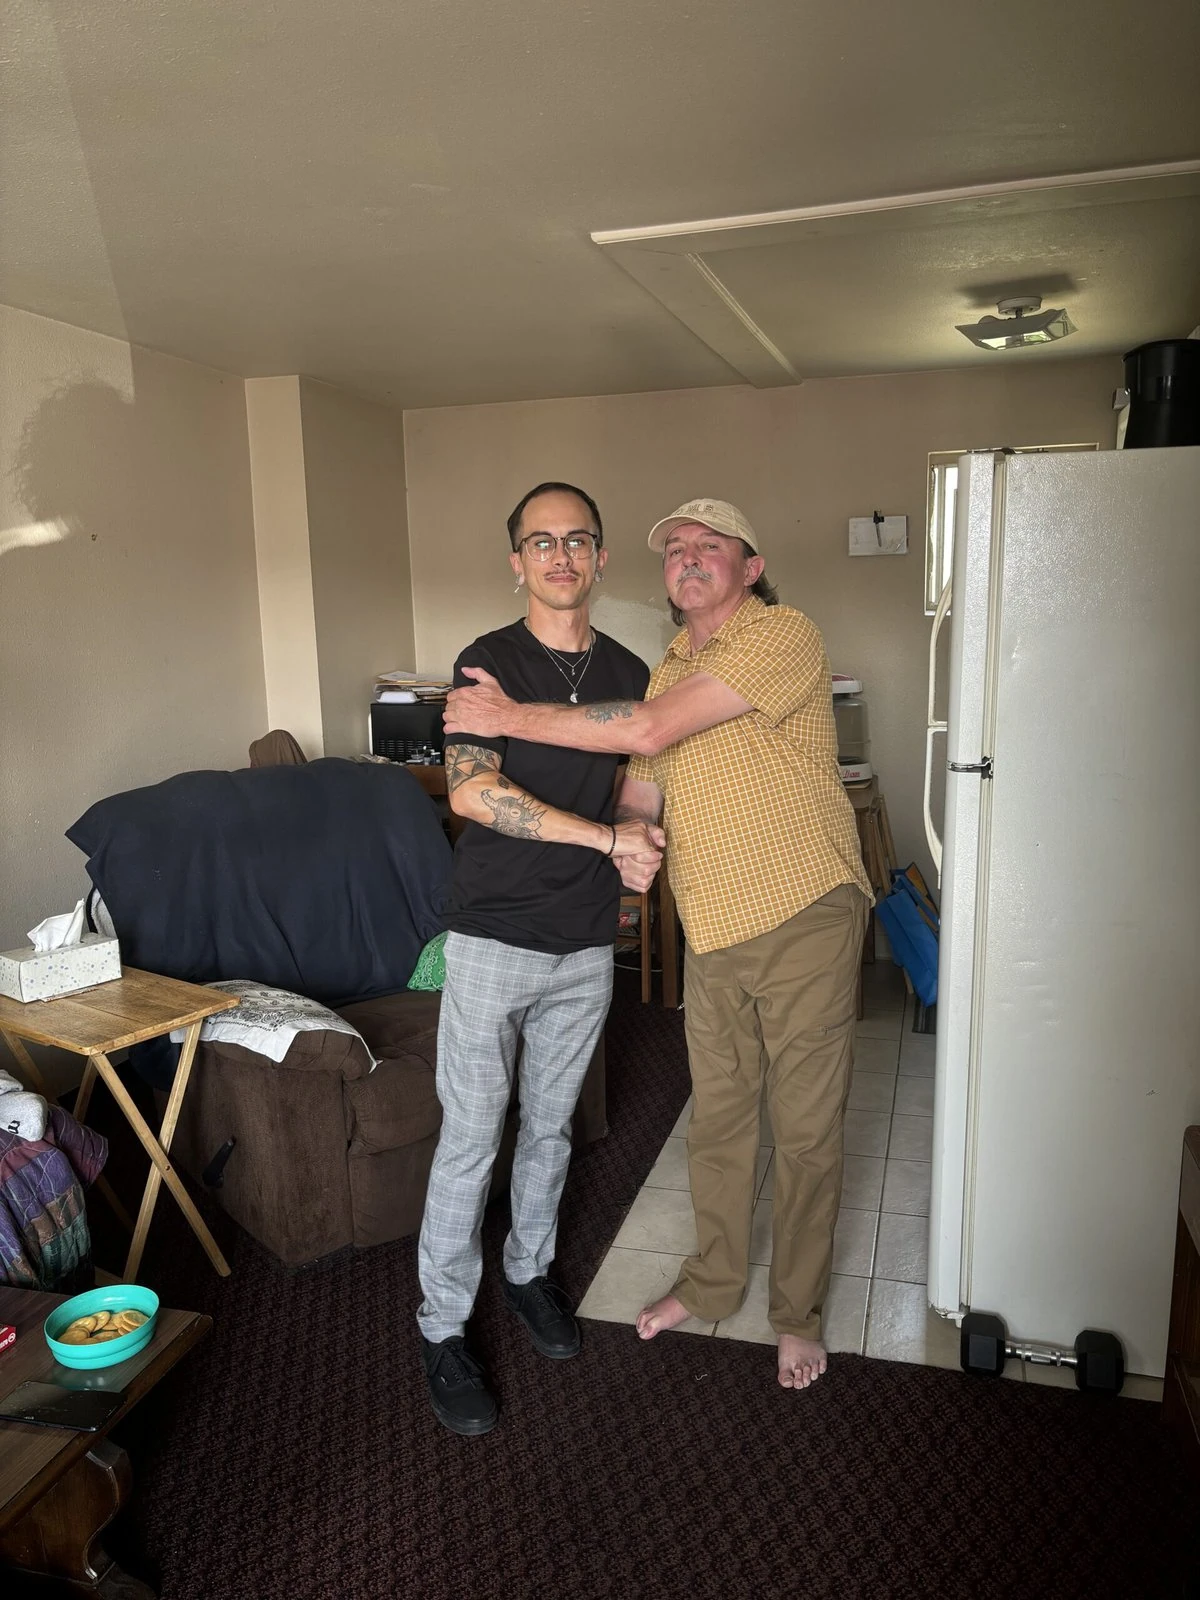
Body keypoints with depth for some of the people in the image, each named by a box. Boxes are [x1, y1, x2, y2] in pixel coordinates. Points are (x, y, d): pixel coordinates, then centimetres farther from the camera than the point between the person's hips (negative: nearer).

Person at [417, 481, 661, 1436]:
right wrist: (609, 836, -20)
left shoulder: (628, 672, 7)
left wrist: (639, 843, -6)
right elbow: (471, 791, -20)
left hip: (587, 941, 4)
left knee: (550, 1123, 18)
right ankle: (443, 1327, 19)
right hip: (493, 936, -4)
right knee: (471, 1136, 2)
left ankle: (530, 1269, 39)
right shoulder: (488, 661, -7)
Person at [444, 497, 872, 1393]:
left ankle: (798, 1311, 28)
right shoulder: (671, 667, 12)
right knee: (717, 1118, 18)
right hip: (714, 927, 7)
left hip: (805, 917, -6)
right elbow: (651, 787, 16)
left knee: (806, 1131, 7)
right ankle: (713, 1284, 38)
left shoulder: (783, 637, -15)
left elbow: (651, 730, -24)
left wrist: (513, 717, -18)